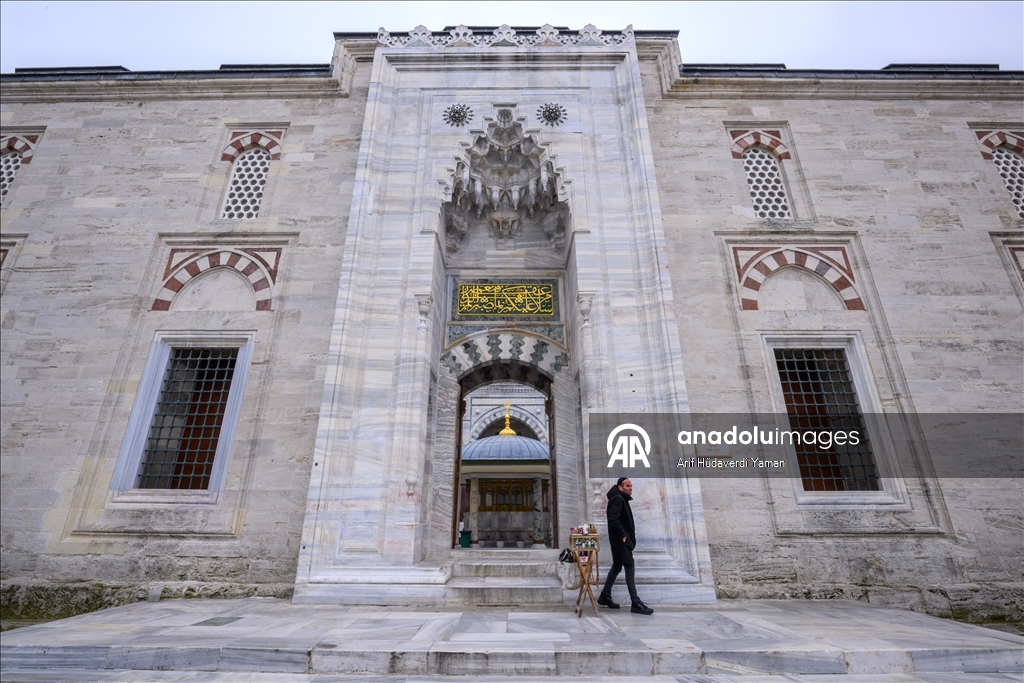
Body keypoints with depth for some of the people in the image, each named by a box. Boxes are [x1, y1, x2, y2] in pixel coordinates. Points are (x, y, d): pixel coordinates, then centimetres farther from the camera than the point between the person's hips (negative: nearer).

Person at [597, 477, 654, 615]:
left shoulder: (621, 499, 16)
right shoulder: (618, 499, -15)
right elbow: (613, 519, -25)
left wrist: (626, 536, 11)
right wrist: (623, 535, -20)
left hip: (622, 539, 10)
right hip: (621, 540, -10)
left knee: (617, 566, 14)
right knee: (629, 568, -8)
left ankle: (605, 596, 22)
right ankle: (636, 603, -6)